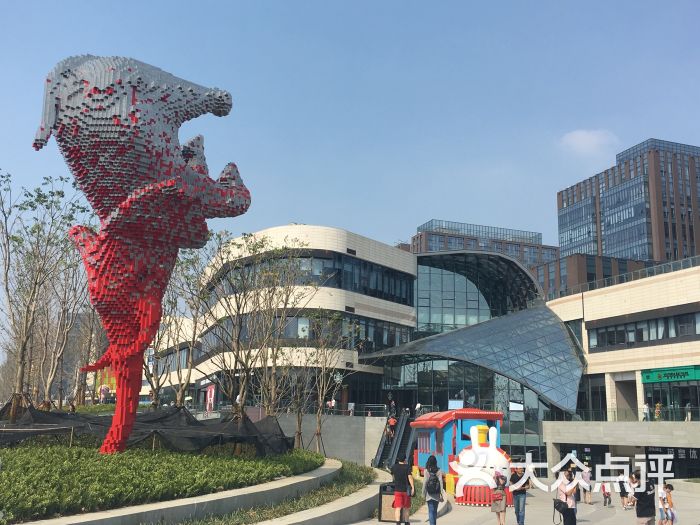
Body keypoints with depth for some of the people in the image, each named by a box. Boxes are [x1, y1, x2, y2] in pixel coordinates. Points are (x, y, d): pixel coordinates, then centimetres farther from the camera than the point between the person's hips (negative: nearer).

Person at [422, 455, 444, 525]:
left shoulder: (426, 471, -6)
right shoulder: (439, 471, -2)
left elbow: (425, 482, -6)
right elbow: (441, 482, -4)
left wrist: (423, 493, 0)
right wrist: (442, 494, 0)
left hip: (429, 494, -2)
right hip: (436, 494, 2)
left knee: (431, 511, 1)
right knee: (435, 511, 17)